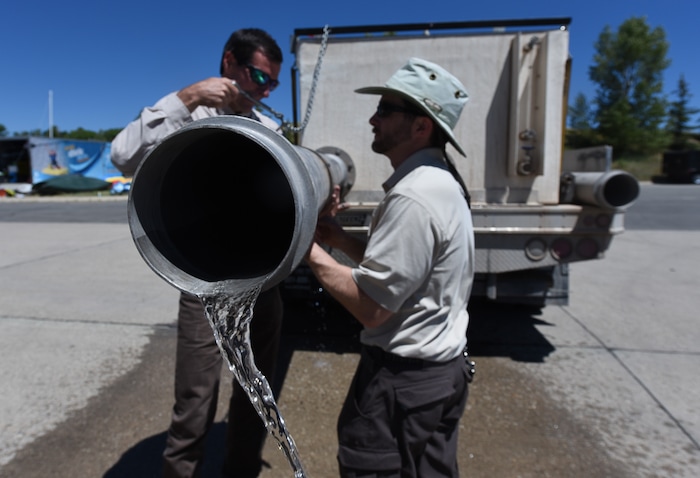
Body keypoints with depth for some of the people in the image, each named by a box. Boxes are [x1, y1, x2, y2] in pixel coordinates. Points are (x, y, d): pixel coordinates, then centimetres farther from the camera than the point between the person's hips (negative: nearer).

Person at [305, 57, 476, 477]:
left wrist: (310, 250, -16)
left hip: (405, 381, -9)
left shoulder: (413, 197, -25)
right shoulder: (440, 182, 8)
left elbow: (371, 308, -24)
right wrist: (342, 240, 4)